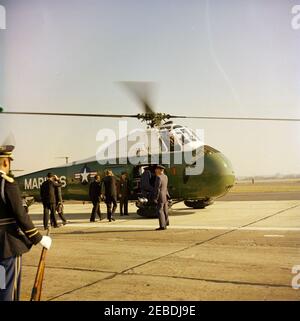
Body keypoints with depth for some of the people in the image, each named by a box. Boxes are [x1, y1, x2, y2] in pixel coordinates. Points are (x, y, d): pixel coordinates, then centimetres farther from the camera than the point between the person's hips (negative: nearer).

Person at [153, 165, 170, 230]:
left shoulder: (159, 177, -17)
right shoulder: (165, 177, 9)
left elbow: (157, 189, -19)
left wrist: (155, 198, -17)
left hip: (160, 196, -9)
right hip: (165, 196, 9)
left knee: (160, 211, -7)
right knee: (165, 211, 16)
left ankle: (162, 226, -9)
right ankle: (165, 224, 25)